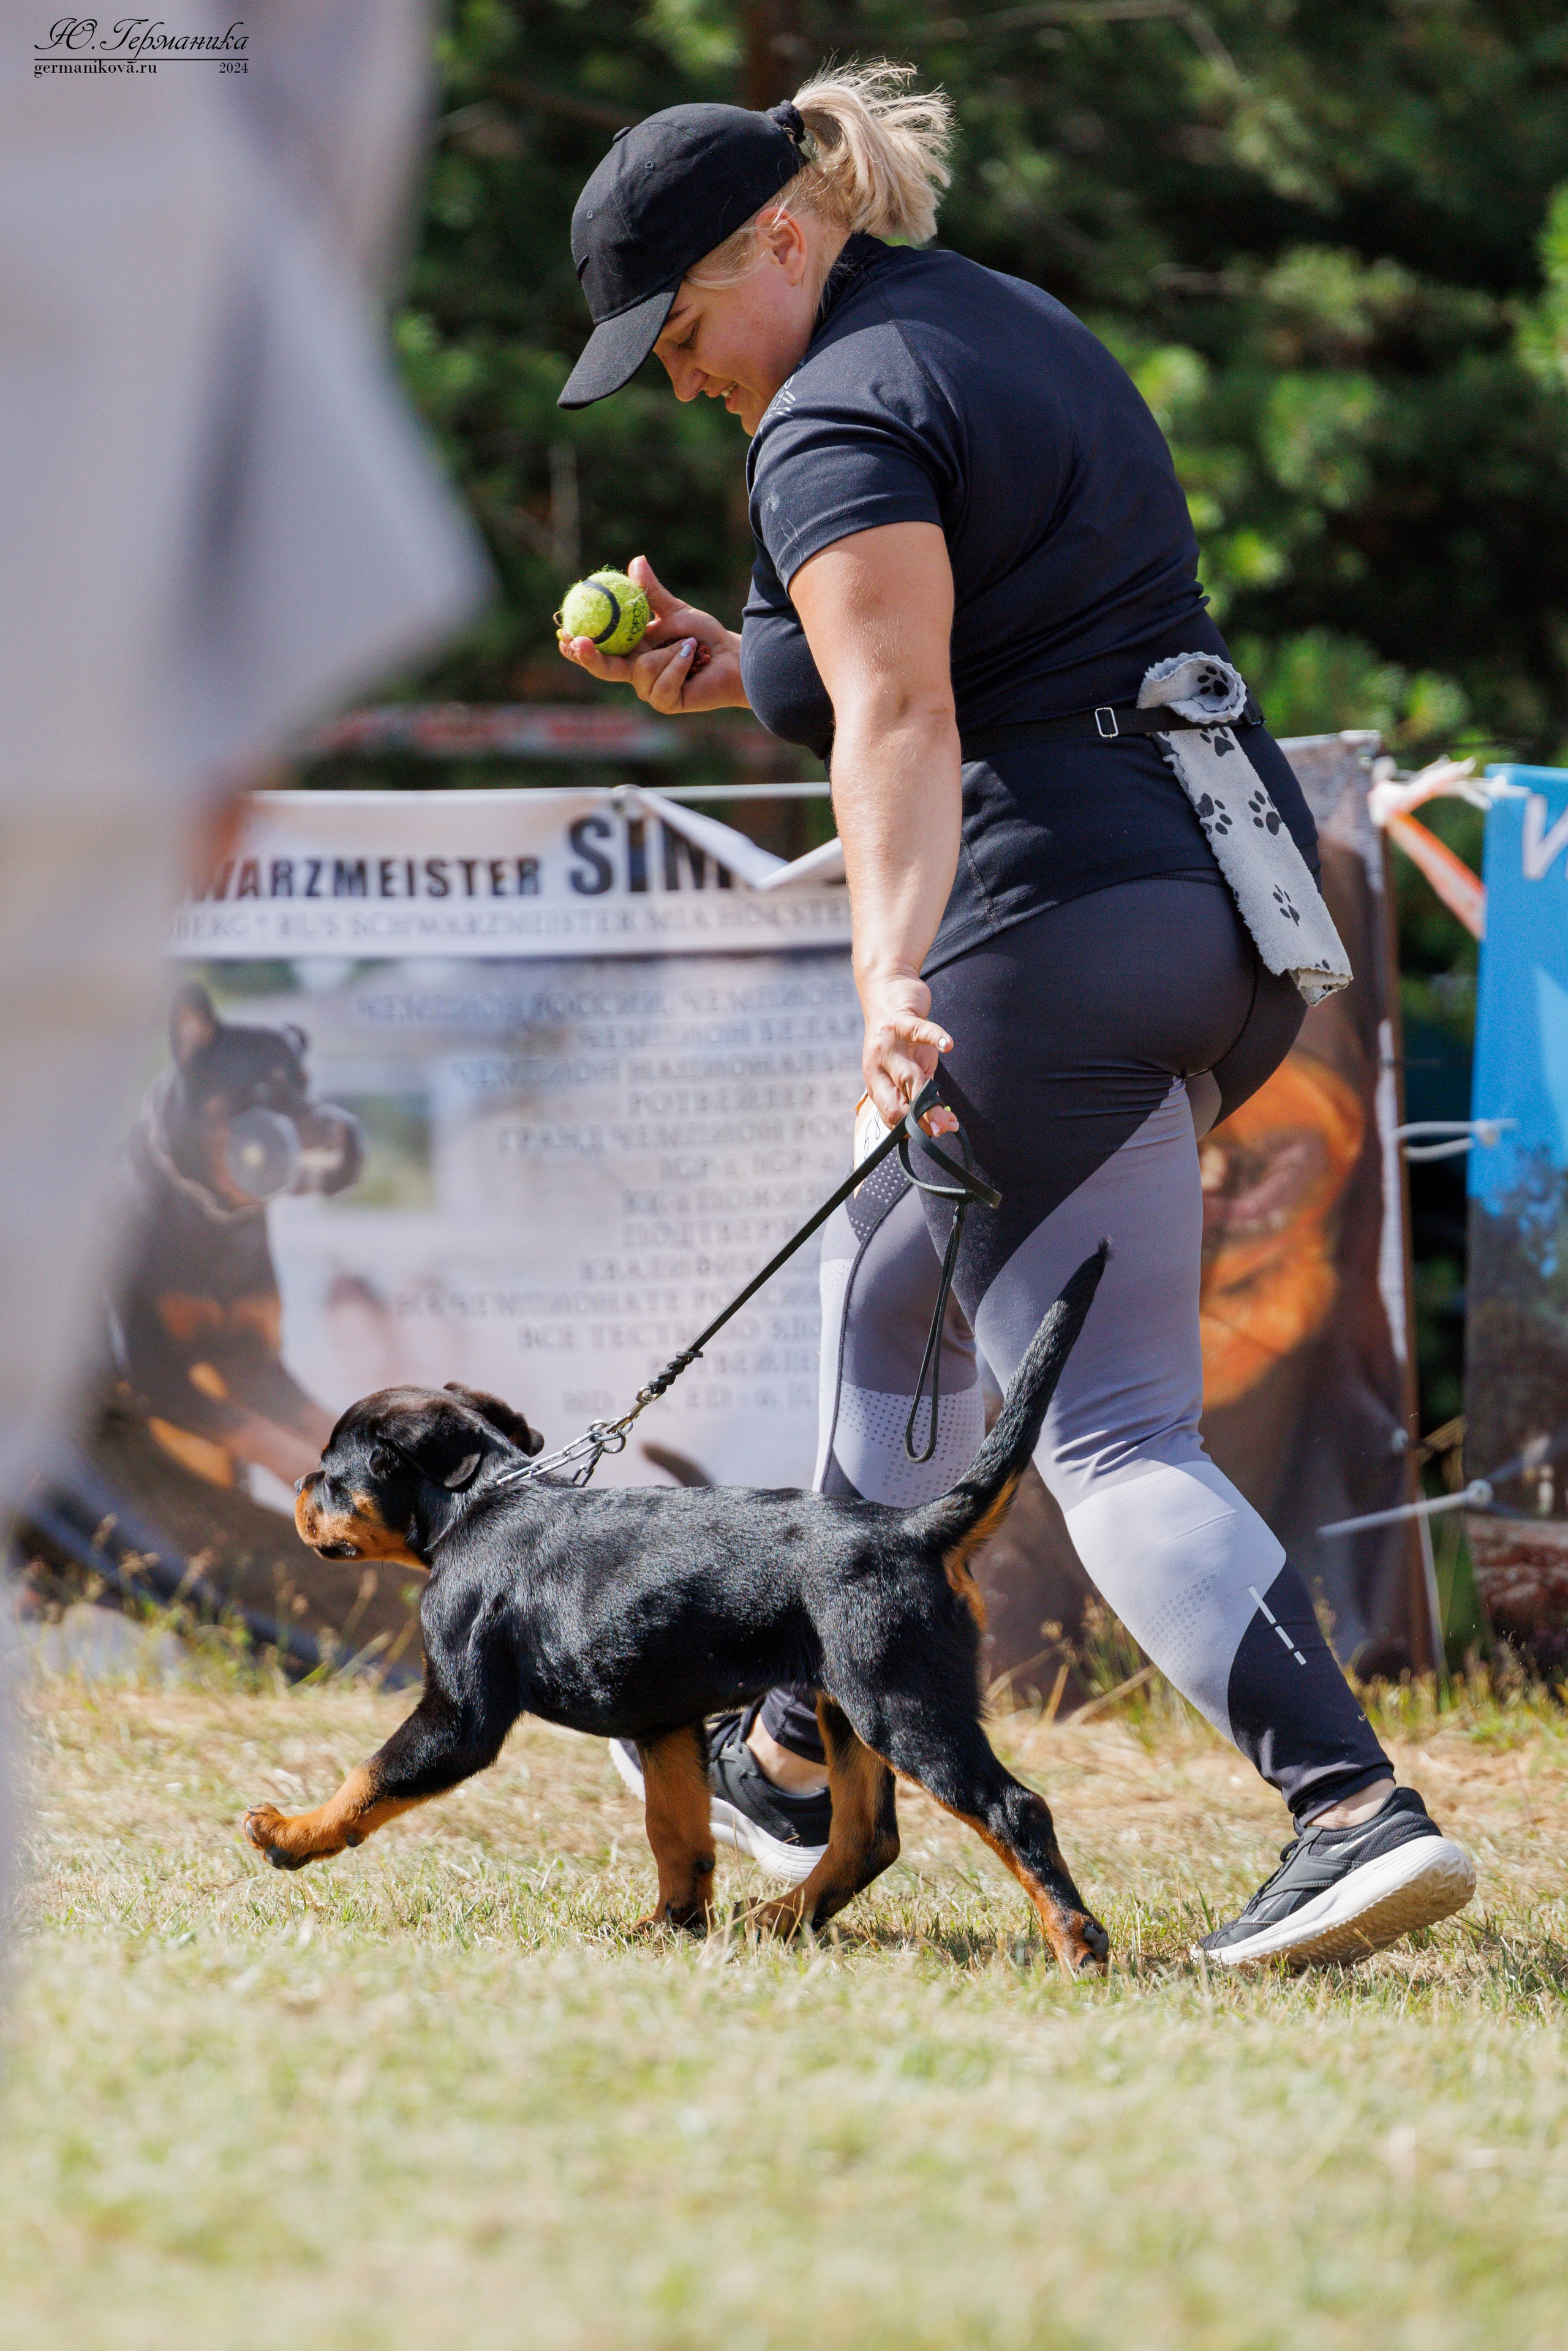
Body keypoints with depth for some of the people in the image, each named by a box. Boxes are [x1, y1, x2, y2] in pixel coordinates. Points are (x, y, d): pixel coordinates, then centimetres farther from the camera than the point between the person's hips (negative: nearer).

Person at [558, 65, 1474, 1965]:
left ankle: (1355, 1810, -24)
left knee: (1113, 1432, -10)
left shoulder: (832, 426, -10)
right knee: (890, 1288, 25)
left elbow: (901, 708, -25)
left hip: (1062, 919, -10)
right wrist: (737, 669, 24)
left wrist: (891, 974, -36)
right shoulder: (1020, 328, 20)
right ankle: (803, 1757, 36)